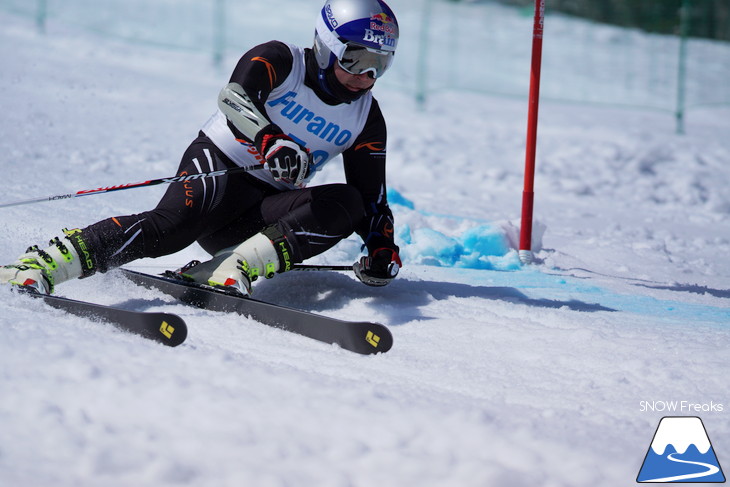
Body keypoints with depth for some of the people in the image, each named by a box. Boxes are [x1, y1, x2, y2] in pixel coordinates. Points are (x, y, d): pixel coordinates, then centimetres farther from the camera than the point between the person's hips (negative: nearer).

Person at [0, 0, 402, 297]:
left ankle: (234, 268, -35)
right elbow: (235, 98, -25)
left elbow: (373, 196, 12)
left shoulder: (366, 119, 9)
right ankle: (42, 266, -45)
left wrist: (381, 248, -8)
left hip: (262, 213, 5)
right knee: (172, 224, -36)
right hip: (216, 166, -5)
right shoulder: (279, 61, -5)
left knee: (348, 202, -21)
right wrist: (271, 142, -44)